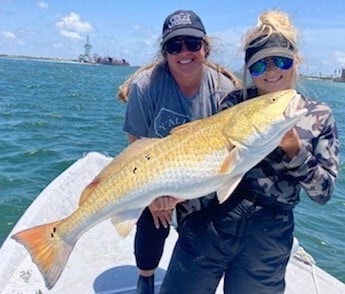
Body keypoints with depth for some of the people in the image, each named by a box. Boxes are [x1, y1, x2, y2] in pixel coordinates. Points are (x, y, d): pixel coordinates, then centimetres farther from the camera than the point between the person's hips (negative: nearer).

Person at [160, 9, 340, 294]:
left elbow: (324, 191, -2)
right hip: (211, 218, 0)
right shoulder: (235, 101, 0)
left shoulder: (319, 116, 1)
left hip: (269, 233, 1)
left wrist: (294, 151, -17)